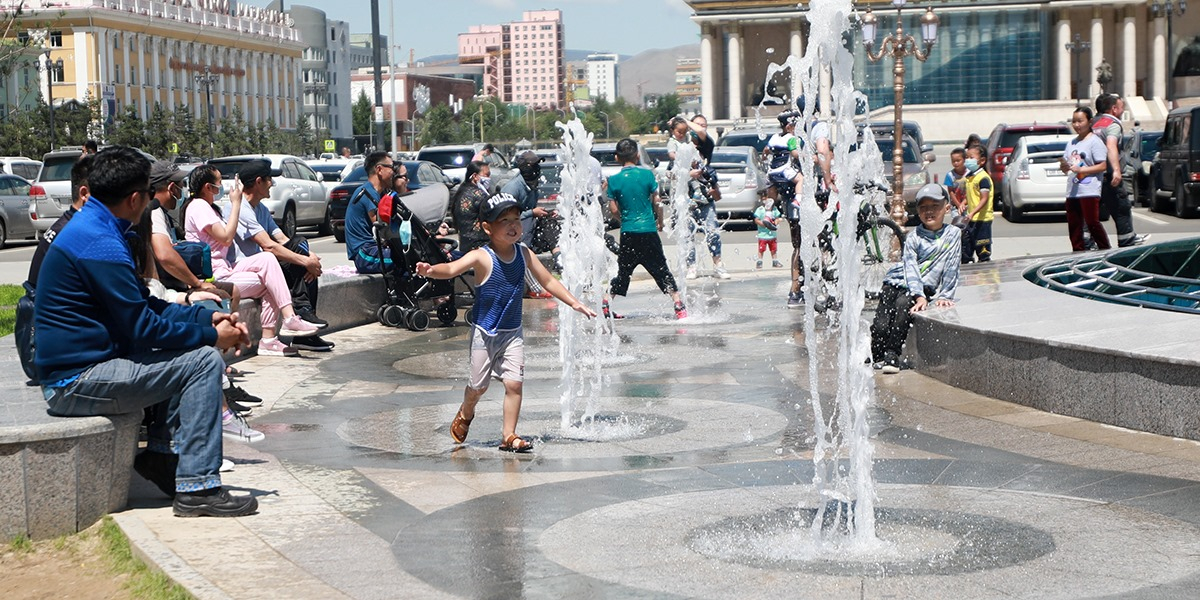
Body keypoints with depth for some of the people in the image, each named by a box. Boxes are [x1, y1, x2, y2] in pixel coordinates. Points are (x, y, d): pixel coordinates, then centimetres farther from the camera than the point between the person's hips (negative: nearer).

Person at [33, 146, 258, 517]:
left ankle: (161, 452, 16)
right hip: (77, 381, -11)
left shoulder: (89, 228, 12)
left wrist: (207, 318, 7)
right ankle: (197, 489, -13)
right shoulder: (101, 244, -22)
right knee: (204, 361, -14)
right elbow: (142, 328, -20)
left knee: (190, 350, 17)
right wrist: (212, 335, -9)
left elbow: (144, 306, 16)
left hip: (81, 365, 11)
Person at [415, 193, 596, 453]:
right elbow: (452, 268, -33)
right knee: (479, 385, 9)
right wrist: (432, 270, -54)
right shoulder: (482, 257, -18)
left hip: (513, 332, 3)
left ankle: (509, 436, 6)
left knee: (514, 383, -6)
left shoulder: (524, 253, -3)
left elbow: (548, 281, 9)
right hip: (484, 332, -3)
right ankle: (465, 415, 41)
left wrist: (574, 303, 8)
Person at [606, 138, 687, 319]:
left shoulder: (614, 180, -3)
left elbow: (613, 209, -1)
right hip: (648, 230, -1)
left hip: (628, 232, 1)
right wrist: (660, 221, 14)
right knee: (661, 269, 6)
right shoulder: (647, 174, -4)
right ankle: (678, 305, 1)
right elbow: (657, 202, -1)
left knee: (622, 272, 14)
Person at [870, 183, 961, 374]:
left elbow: (951, 268, 2)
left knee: (903, 304, -34)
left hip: (925, 289, -1)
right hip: (897, 282, 1)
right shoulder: (913, 237, 1)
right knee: (881, 327, -19)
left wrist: (944, 296, -8)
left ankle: (891, 355, -26)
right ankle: (878, 355, 9)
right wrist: (919, 296, -24)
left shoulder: (952, 234, 3)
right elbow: (911, 267, -10)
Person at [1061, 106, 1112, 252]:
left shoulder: (1094, 141, -3)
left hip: (1089, 190, -7)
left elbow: (1102, 166, -10)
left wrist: (1080, 169, -17)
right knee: (1073, 225, 6)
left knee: (1092, 223, -10)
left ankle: (1106, 250, -2)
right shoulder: (1071, 143, 18)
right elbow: (1065, 168, 20)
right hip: (1072, 191, 7)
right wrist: (1064, 166, -5)